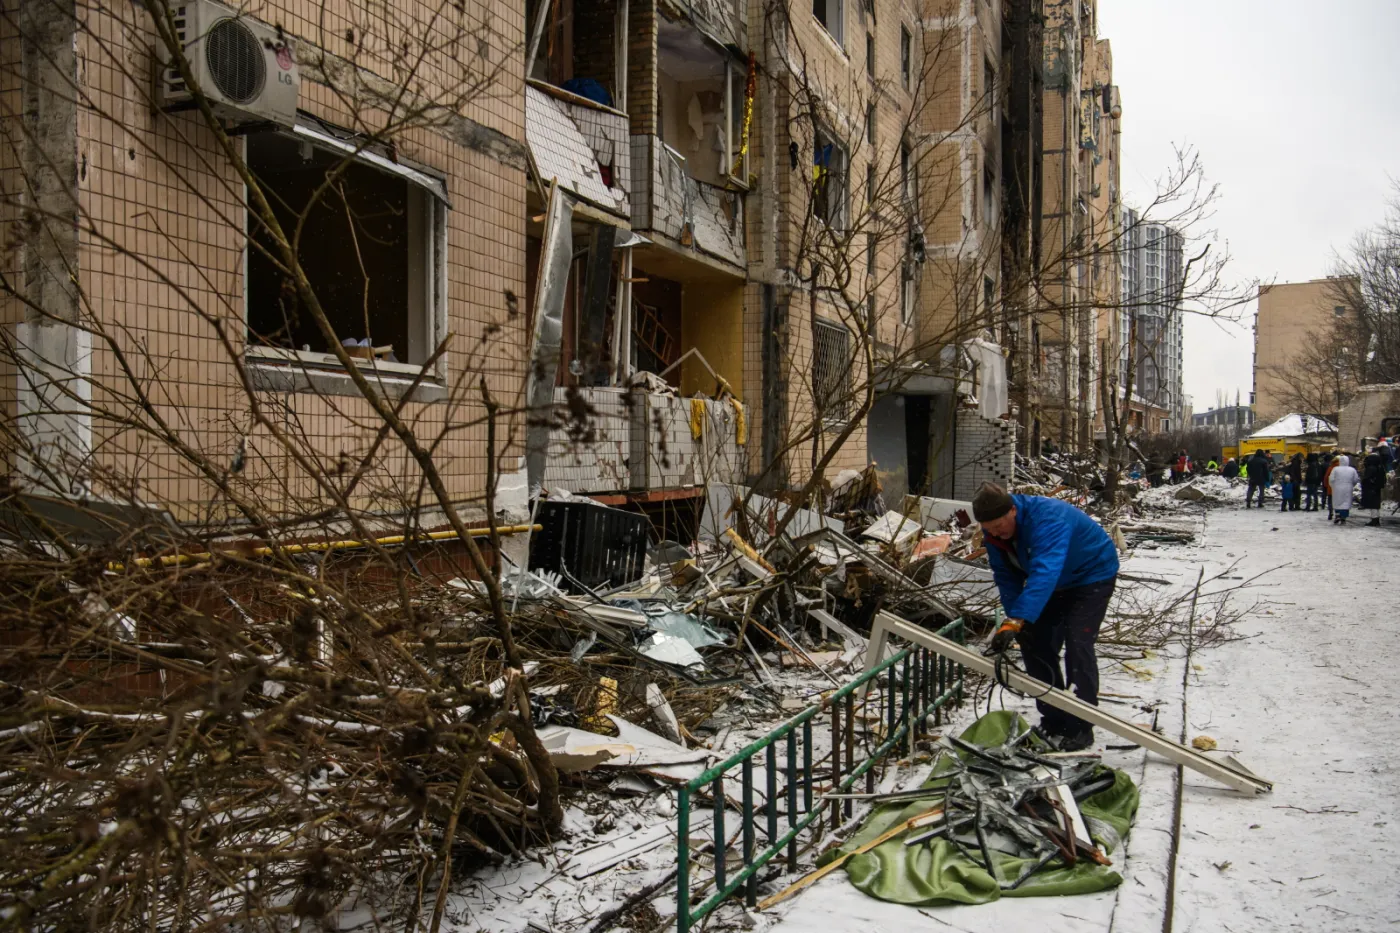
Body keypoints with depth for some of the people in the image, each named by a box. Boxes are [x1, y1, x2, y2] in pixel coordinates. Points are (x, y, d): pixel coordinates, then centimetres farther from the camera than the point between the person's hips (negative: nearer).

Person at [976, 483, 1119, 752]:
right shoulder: (994, 532, -16)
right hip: (1057, 582, 8)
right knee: (1034, 641, 3)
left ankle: (1081, 728, -9)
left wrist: (1016, 621, -60)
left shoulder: (1047, 518, -41)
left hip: (1093, 575, -7)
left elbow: (1044, 573, -52)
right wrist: (1015, 620, -20)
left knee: (1077, 644, -19)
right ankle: (1054, 719, 15)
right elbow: (1005, 576, -8)